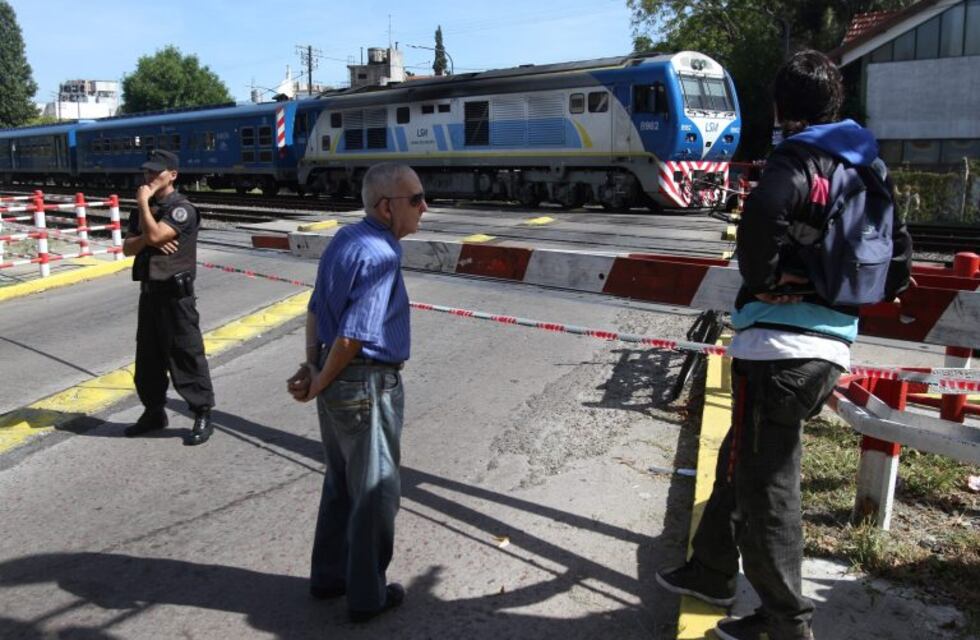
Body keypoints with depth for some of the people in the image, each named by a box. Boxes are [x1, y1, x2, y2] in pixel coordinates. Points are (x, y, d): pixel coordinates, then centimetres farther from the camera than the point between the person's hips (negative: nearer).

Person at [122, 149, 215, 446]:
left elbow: (155, 234, -25)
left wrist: (143, 202, -13)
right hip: (149, 291, 8)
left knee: (186, 355, -4)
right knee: (148, 356, 15)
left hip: (175, 293, -8)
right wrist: (146, 240, -14)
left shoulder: (182, 208, -11)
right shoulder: (143, 209, 13)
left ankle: (203, 416, 4)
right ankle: (154, 412, 29)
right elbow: (128, 247, 6)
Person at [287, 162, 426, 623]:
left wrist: (312, 366, 6)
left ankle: (329, 575, 38)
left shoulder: (344, 238, 7)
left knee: (340, 482, 23)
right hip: (367, 386, -9)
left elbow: (316, 308, 10)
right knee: (375, 491, 8)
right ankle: (367, 596, 24)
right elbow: (353, 336, -24)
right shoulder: (381, 255, -22)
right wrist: (320, 383, -11)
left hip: (337, 381, 9)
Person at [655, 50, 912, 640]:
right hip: (832, 348, 9)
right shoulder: (869, 168, 16)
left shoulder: (795, 163, -8)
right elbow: (899, 258, 18)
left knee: (767, 486, 2)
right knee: (741, 460, 21)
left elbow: (763, 215, -29)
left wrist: (765, 278, -12)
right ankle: (712, 572, 36)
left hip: (779, 346, -9)